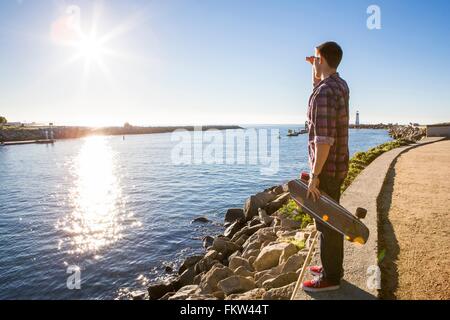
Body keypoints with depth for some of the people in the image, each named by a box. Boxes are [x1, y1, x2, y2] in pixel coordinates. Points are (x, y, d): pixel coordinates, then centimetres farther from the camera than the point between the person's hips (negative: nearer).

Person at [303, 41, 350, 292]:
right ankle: (333, 267, 33)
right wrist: (315, 70, 16)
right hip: (338, 166, 10)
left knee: (327, 222, 1)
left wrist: (314, 175, -23)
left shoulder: (324, 93, -21)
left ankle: (330, 277, 15)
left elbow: (324, 139, -27)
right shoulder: (341, 85, 9)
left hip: (326, 168, -10)